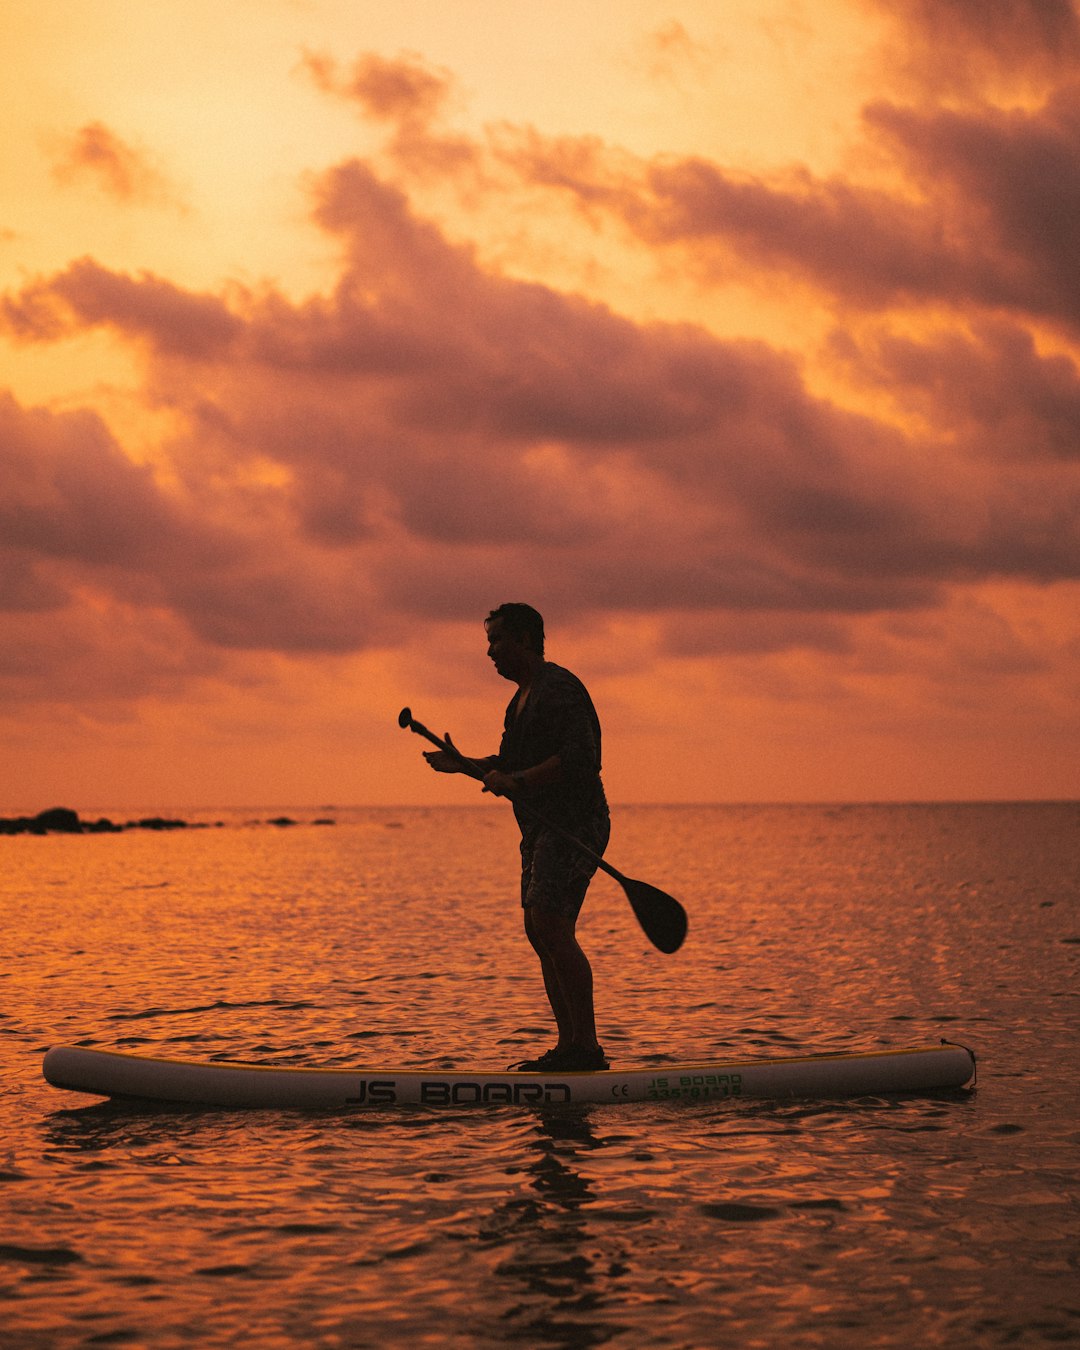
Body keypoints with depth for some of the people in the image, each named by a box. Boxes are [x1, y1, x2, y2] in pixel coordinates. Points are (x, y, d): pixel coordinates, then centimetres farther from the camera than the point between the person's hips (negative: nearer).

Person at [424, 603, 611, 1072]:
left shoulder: (559, 689, -11)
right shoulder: (523, 699, 22)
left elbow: (578, 757, -24)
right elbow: (509, 764, 31)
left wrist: (517, 781, -25)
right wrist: (461, 764, 24)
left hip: (575, 822, -11)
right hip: (542, 830, 11)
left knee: (550, 922, -20)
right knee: (542, 933, 8)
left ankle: (588, 1046, -21)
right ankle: (569, 1046, 11)